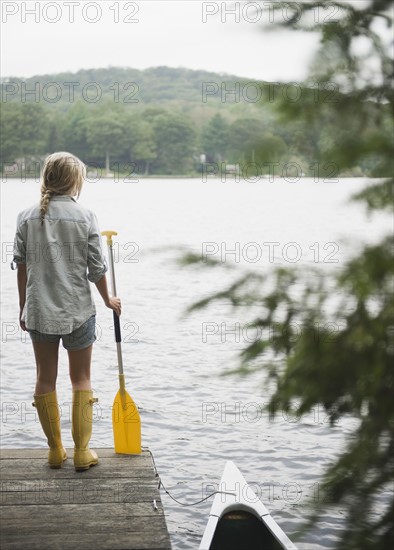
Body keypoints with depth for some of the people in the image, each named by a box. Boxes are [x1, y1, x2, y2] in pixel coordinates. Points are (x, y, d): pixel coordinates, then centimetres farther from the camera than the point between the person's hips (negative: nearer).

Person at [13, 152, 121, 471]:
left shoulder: (27, 217, -2)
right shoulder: (85, 217, -9)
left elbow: (21, 267, 2)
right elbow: (97, 269, -6)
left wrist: (23, 308, 14)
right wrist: (108, 300, 12)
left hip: (38, 311, 2)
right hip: (78, 312, -2)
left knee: (45, 379, 13)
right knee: (81, 379, 11)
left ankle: (55, 451, 21)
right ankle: (82, 452, 12)